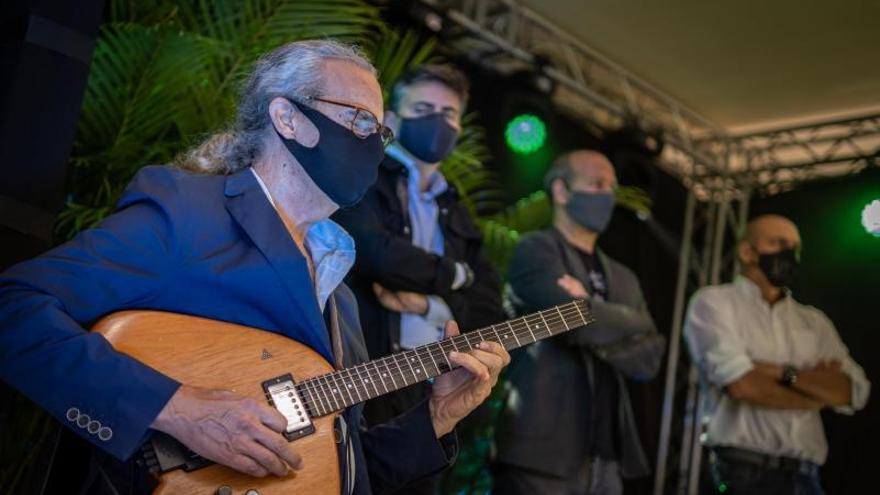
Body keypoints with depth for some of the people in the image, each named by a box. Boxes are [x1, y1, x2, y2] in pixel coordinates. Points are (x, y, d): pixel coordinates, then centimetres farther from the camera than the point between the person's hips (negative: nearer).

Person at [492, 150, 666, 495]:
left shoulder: (622, 278, 21)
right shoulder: (536, 250, -2)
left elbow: (649, 359, 9)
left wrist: (598, 327, -8)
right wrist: (632, 323, 1)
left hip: (606, 458, 7)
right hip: (542, 452, -7)